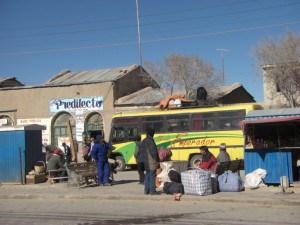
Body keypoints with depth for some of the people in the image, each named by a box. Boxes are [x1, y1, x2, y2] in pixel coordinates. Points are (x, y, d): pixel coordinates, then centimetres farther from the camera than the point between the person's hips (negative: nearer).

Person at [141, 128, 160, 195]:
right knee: (152, 176, -6)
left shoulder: (144, 141, 14)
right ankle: (152, 190, -5)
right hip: (152, 163, -9)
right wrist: (157, 159, -8)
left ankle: (146, 190, 16)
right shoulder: (150, 141, -16)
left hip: (146, 162, 9)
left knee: (147, 176, 13)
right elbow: (153, 152, -19)